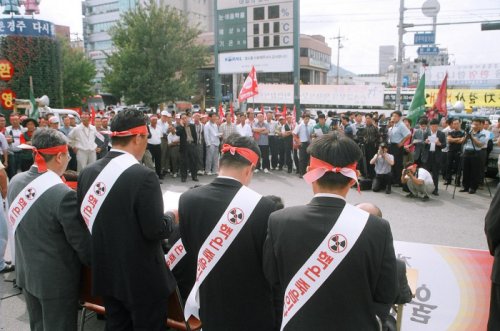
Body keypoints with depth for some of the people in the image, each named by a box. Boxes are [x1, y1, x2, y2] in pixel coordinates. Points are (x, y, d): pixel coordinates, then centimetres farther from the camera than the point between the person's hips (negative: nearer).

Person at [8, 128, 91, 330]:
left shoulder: (16, 182, -6)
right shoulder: (63, 194, -28)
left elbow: (27, 224, 5)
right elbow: (82, 243, -19)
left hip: (26, 273, 7)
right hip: (57, 279, -7)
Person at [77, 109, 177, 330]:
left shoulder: (87, 173, -3)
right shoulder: (143, 176, -23)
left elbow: (86, 220, 5)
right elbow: (155, 231, -21)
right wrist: (171, 217, -1)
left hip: (106, 274, 6)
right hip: (142, 277, -6)